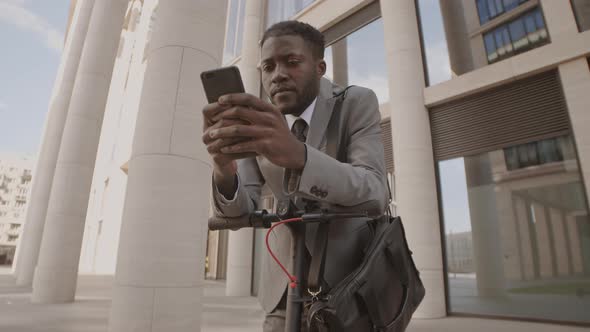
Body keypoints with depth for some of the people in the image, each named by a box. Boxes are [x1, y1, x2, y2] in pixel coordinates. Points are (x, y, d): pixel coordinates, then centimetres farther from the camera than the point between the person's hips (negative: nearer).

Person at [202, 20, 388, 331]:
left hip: (353, 271, -2)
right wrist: (223, 172, -34)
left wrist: (298, 154, -46)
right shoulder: (255, 121, -5)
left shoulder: (358, 103, -14)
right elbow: (240, 208, -11)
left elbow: (374, 194, -28)